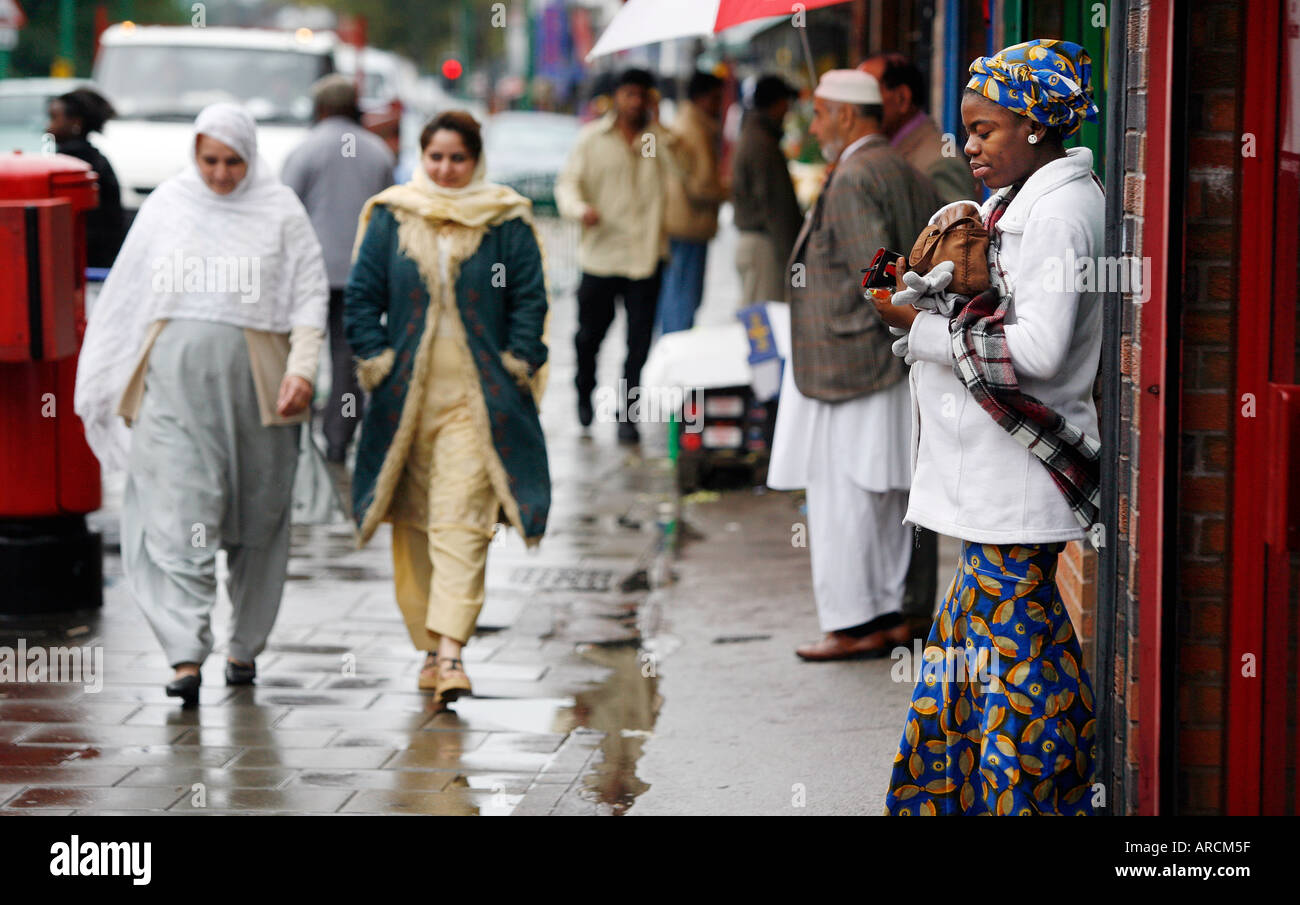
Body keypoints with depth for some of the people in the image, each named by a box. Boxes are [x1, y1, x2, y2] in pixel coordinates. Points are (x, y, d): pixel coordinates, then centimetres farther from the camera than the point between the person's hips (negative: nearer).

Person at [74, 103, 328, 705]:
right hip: (175, 375, 1)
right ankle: (186, 656, -15)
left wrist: (301, 369, -10)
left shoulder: (280, 211, 3)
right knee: (176, 517, -10)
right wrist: (105, 379, 13)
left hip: (254, 377, 0)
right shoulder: (166, 206, 8)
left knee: (256, 517, 7)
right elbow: (126, 296, 14)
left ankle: (246, 645, 22)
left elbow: (310, 296, 3)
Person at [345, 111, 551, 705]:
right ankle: (430, 646, 16)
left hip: (476, 397, -2)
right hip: (406, 396, 3)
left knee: (461, 521, -12)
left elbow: (529, 300, 5)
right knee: (413, 522, 6)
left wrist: (517, 365, -4)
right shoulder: (390, 219, 8)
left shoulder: (507, 223, 4)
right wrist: (375, 359, -1)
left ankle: (450, 649, -18)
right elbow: (361, 295, 9)